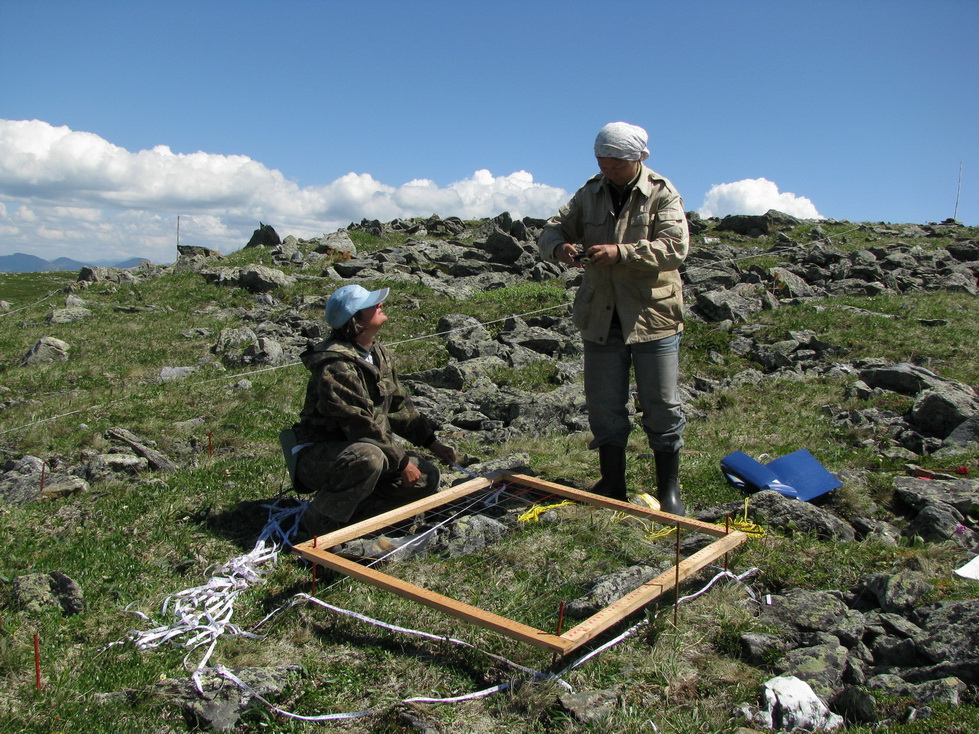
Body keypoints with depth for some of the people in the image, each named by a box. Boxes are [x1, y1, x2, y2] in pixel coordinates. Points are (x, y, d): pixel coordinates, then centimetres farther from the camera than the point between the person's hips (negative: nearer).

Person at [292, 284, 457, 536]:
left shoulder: (378, 353, 5)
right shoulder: (335, 366, -25)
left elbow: (398, 405, 13)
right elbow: (361, 426, -26)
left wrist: (433, 443, 9)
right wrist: (402, 461, -20)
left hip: (367, 448, 9)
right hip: (317, 455, -9)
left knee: (427, 477, -2)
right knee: (369, 458, -40)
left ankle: (351, 507, 0)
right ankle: (321, 518, -16)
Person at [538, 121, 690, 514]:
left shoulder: (662, 194, -5)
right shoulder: (590, 193, 8)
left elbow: (675, 247, -19)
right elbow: (550, 230, 8)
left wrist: (620, 253, -31)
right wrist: (559, 248, -17)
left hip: (652, 316, -4)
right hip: (600, 318, 4)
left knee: (662, 408, 4)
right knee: (604, 407, 10)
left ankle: (669, 489, 18)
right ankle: (612, 485, 25)